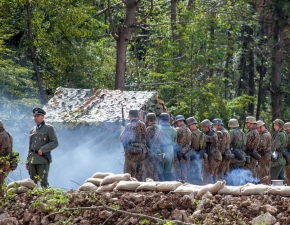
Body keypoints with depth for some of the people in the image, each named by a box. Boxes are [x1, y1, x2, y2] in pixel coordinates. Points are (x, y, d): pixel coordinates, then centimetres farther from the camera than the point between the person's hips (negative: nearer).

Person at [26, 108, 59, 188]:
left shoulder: (49, 128, 0)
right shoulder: (32, 130, 17)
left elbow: (55, 143, -8)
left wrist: (42, 149, -17)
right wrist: (27, 161, 15)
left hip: (43, 159, -6)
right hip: (33, 159, 6)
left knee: (43, 182, -13)